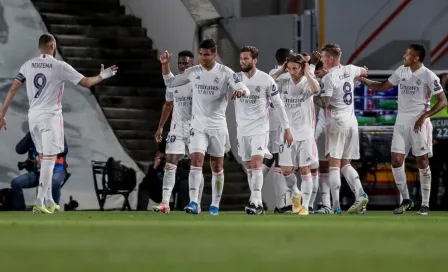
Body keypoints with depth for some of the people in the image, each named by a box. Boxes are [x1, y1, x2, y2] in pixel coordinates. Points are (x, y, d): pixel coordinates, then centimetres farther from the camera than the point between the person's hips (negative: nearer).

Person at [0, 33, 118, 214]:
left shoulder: (28, 65, 4)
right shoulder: (60, 67, -8)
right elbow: (86, 83, -4)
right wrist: (102, 76, 15)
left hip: (33, 117, 5)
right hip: (50, 117, -5)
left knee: (43, 159, 16)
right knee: (49, 160, -4)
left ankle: (49, 201, 21)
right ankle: (39, 203, -13)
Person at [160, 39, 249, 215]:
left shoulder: (225, 73, -6)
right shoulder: (193, 72, 3)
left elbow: (245, 90, -13)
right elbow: (170, 83, 16)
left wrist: (240, 91, -36)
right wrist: (165, 65, 1)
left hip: (218, 126, -1)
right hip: (198, 125, 1)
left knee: (217, 166, 8)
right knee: (196, 160, -16)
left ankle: (215, 205, 18)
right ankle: (193, 202, -22)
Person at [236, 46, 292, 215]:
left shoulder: (266, 80, -7)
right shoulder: (236, 78, 3)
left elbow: (278, 104, -2)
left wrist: (286, 128, -2)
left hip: (260, 128, -4)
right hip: (242, 129, 4)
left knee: (256, 164, -17)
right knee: (249, 167, 7)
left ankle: (255, 202, -21)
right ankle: (257, 203, 13)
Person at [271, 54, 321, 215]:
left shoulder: (307, 83, -5)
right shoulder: (284, 83, 4)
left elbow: (316, 89, -29)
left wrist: (307, 73, -18)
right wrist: (280, 72, -6)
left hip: (305, 134, -3)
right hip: (287, 134, 3)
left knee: (305, 170, 0)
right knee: (286, 170, 2)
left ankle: (305, 205, 7)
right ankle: (296, 194, 29)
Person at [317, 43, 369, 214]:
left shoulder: (328, 78, -14)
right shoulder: (349, 70, 7)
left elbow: (324, 102, -15)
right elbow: (364, 72, 29)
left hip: (336, 123, -7)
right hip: (352, 122, 7)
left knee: (334, 164, -5)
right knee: (345, 164, 15)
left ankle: (336, 205, -11)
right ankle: (360, 194, -3)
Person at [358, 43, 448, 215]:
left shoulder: (428, 76, -10)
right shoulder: (401, 71, 7)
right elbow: (383, 87, 18)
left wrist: (425, 116, -17)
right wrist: (364, 81, 6)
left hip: (419, 123, -5)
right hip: (401, 122, 6)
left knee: (422, 162, 0)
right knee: (396, 160, -1)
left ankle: (425, 204, 6)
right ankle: (405, 200, 12)